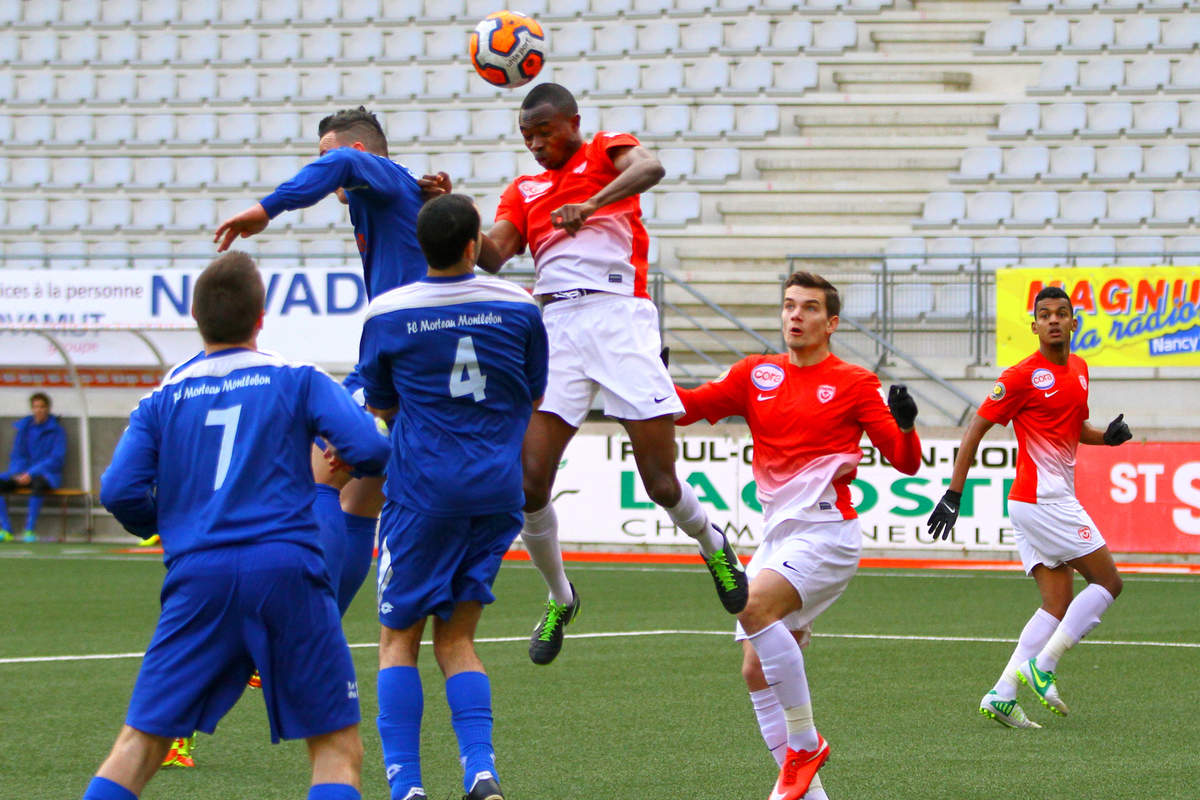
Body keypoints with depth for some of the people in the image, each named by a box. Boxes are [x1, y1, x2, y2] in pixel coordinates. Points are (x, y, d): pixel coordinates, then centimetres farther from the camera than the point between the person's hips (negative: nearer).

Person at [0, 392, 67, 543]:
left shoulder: (56, 431, -2)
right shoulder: (23, 428, 11)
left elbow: (56, 459, -8)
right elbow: (17, 456, 13)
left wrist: (31, 473, -17)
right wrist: (17, 474, -9)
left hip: (47, 475, -5)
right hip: (22, 475, 5)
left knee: (38, 483, -40)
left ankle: (30, 531, -39)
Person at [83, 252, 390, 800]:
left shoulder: (164, 397, 13)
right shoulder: (297, 379, 9)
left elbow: (119, 491, 3)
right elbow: (367, 448, -3)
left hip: (198, 576, 2)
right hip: (288, 569, -2)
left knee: (140, 744, 7)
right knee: (337, 748, 3)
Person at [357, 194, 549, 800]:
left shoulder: (386, 313, -5)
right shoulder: (519, 307, 1)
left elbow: (380, 406, 8)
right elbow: (534, 396, 14)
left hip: (423, 491, -3)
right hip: (498, 491, 3)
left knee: (399, 640, 6)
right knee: (456, 640, 10)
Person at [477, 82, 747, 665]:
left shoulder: (606, 151, 11)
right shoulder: (523, 191, 22)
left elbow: (649, 167, -14)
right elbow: (492, 255, 6)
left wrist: (592, 203, -31)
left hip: (620, 317, -4)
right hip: (556, 328, 4)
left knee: (662, 484, -6)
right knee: (528, 481, -8)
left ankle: (712, 545, 27)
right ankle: (559, 599, 14)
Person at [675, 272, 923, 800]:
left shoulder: (853, 383, 1)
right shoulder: (756, 375, 14)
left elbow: (905, 463, -2)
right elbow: (684, 408, 9)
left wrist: (905, 426, -23)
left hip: (826, 532, -6)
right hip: (776, 535, 6)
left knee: (754, 607, -29)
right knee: (757, 672, 1)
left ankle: (805, 742, -16)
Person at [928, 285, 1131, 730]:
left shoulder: (1078, 369, 14)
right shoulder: (1023, 376, -10)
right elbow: (976, 429, -9)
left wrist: (1107, 436, 7)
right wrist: (953, 493, -14)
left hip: (1054, 500, 8)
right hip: (1041, 498, -8)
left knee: (1058, 604, 5)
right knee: (1108, 582, -7)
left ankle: (1002, 696, 0)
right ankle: (1041, 668, -7)